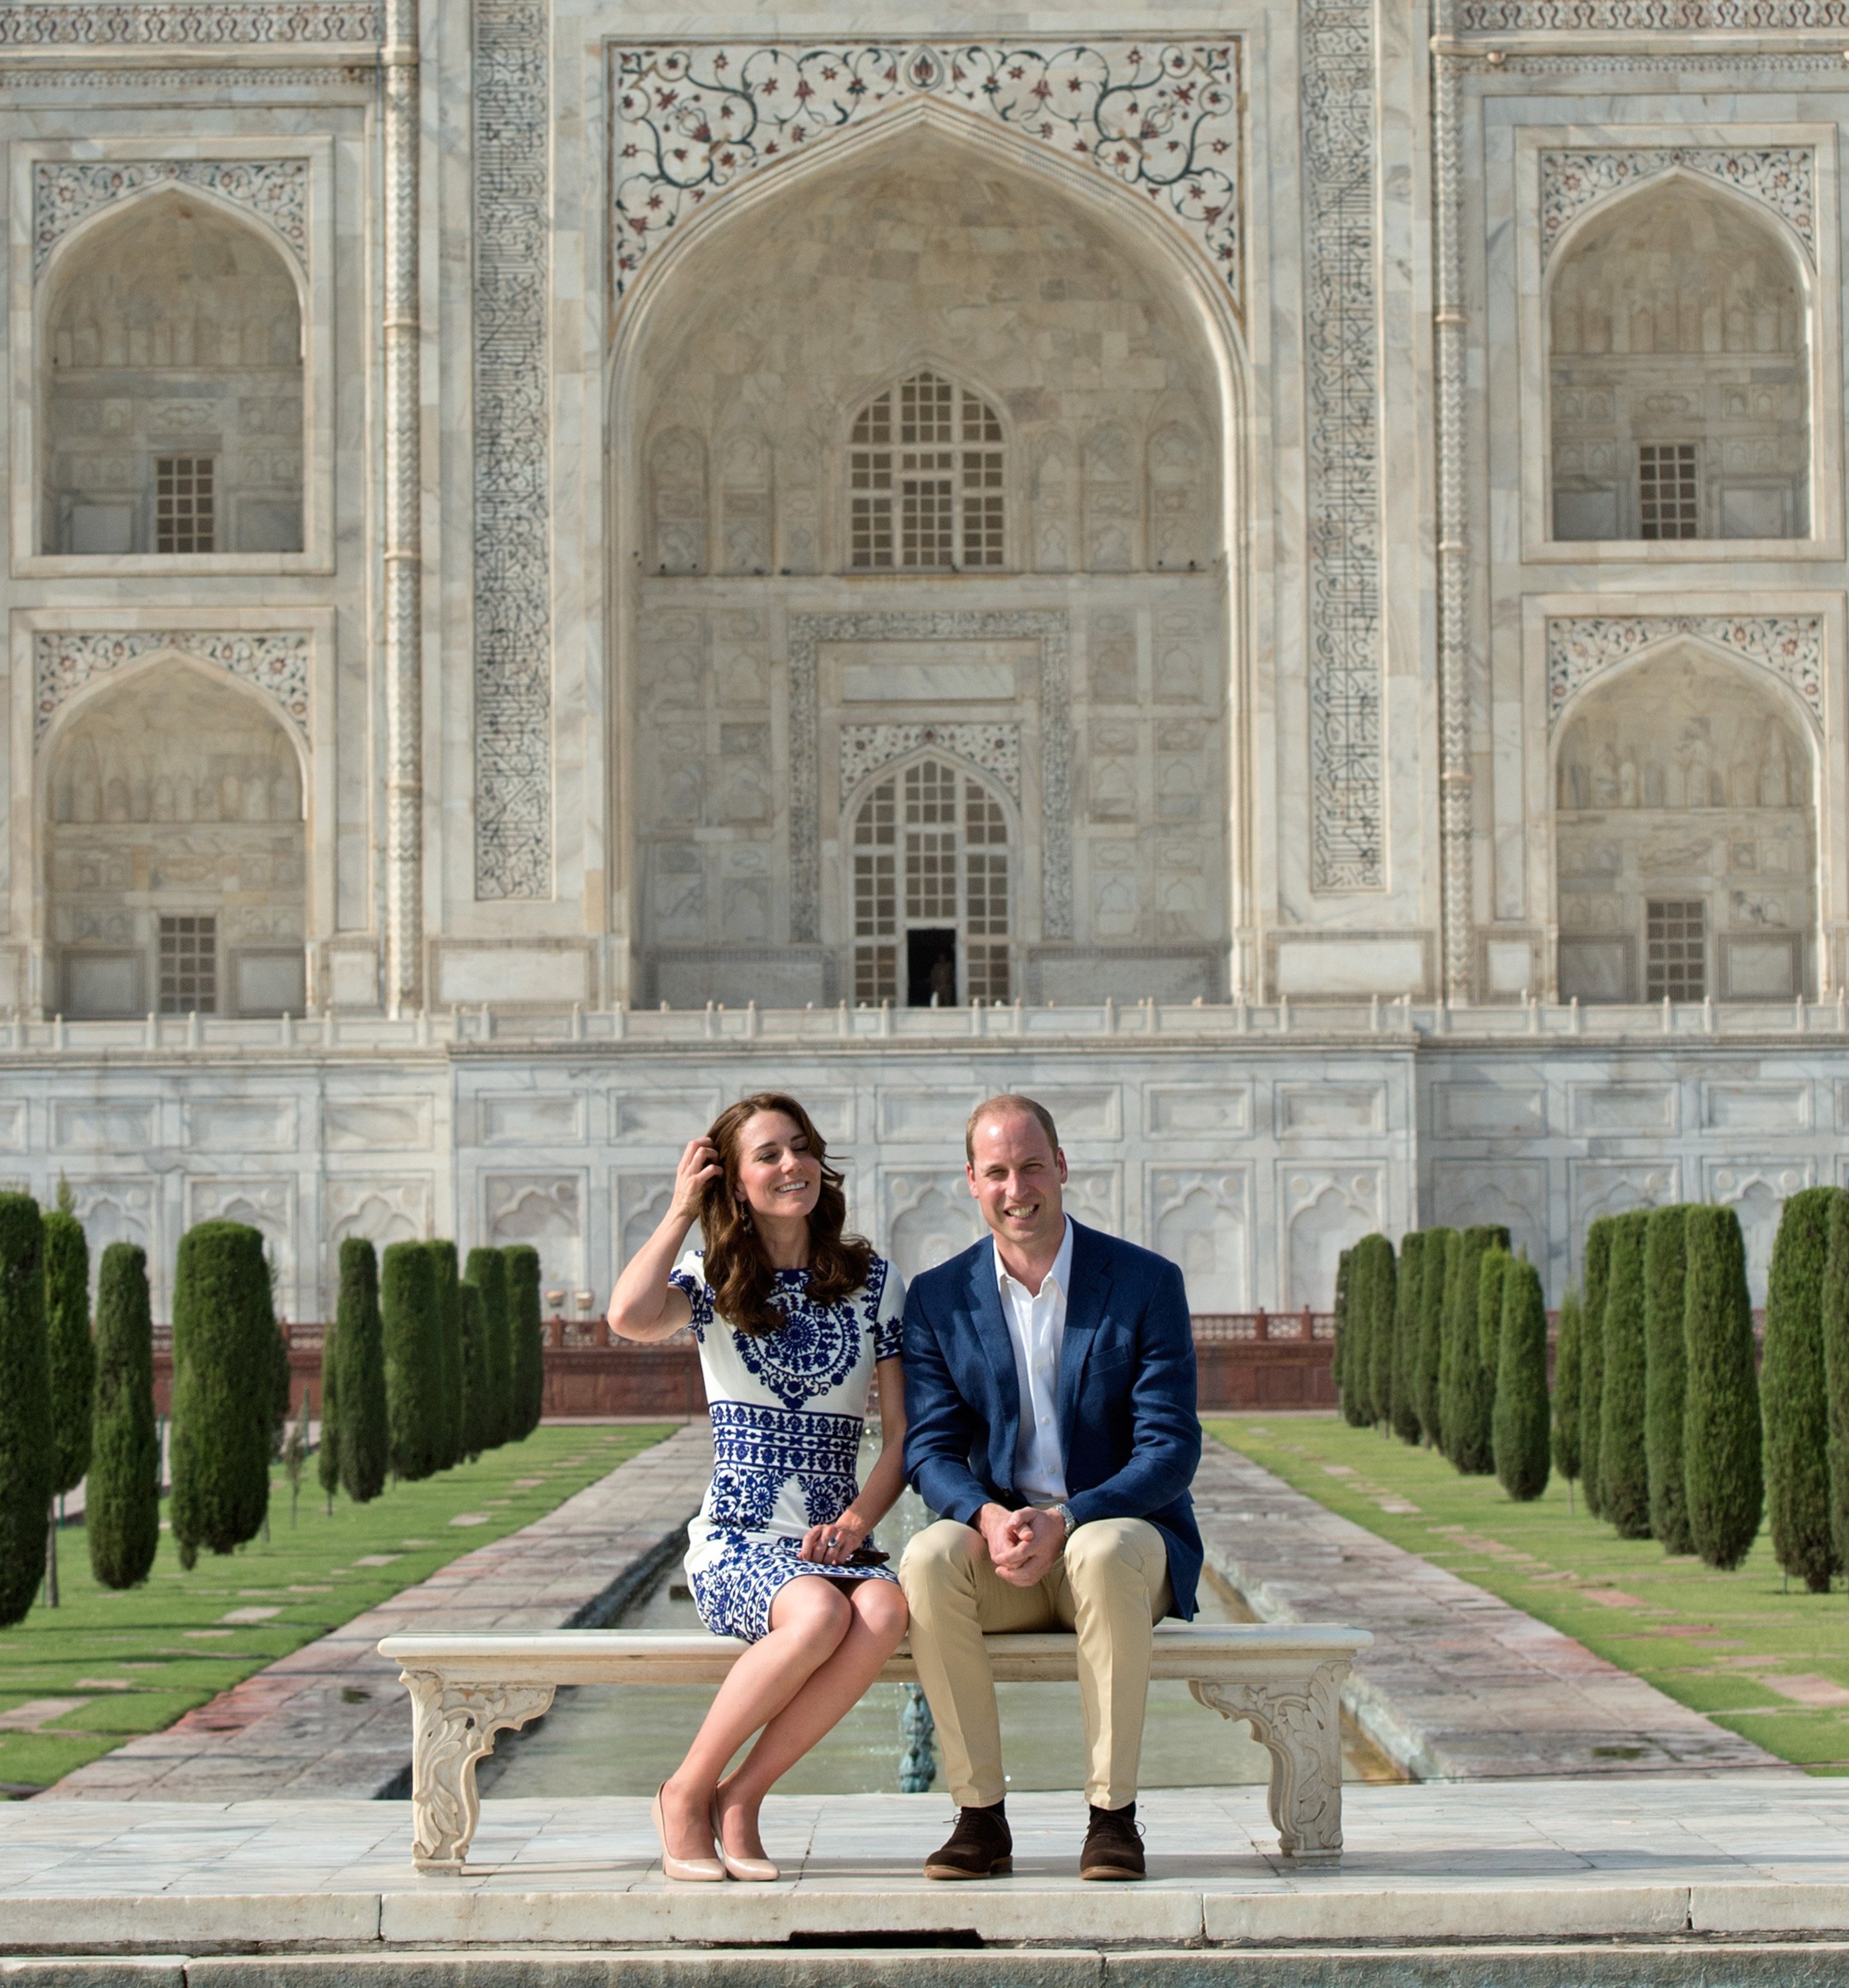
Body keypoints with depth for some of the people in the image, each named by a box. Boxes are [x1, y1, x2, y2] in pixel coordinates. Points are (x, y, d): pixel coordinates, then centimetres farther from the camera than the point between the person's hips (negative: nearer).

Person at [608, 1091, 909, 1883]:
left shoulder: (872, 1280, 11)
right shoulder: (713, 1279, 6)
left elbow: (903, 1432, 8)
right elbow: (629, 1317, -19)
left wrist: (854, 1523, -9)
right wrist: (680, 1210, -5)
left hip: (833, 1543, 2)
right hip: (736, 1545, -2)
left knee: (884, 1609, -34)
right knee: (819, 1615, -36)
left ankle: (740, 1797, -19)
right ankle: (688, 1790, -14)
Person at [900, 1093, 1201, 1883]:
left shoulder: (1147, 1283, -3)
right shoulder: (937, 1298, 5)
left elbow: (1170, 1450, -9)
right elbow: (930, 1449, 1)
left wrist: (1065, 1521, -24)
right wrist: (988, 1518, -22)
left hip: (1120, 1530, -2)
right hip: (998, 1548, 2)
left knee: (1106, 1554, -37)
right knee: (928, 1560, -31)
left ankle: (1113, 1814, -27)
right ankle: (980, 1816, -23)